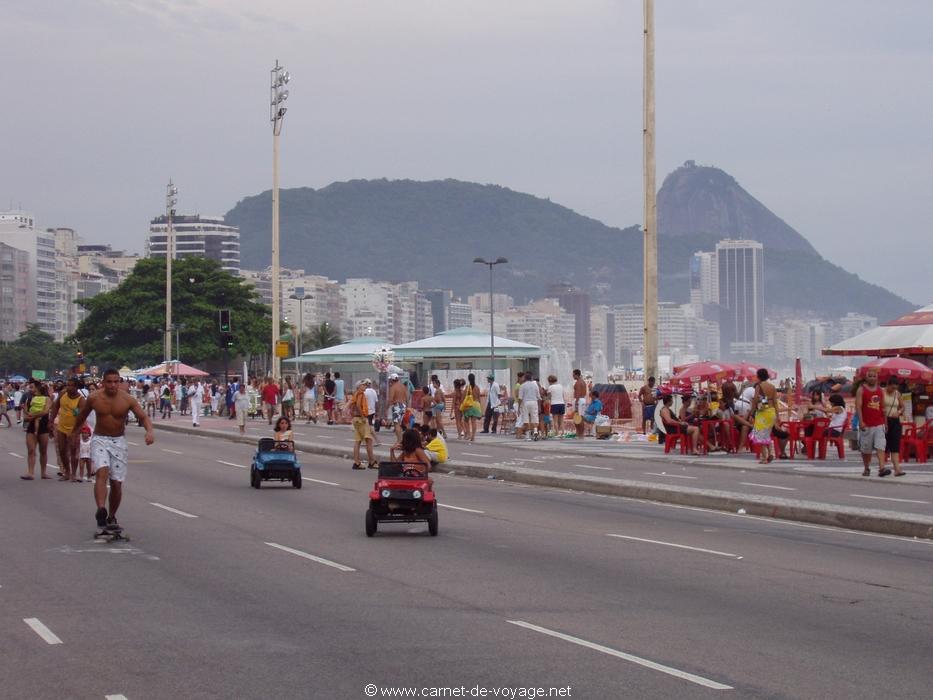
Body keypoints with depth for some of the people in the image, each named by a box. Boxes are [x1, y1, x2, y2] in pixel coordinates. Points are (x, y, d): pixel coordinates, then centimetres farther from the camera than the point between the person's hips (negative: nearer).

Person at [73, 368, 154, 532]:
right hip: (99, 440, -1)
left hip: (118, 442, 1)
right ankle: (100, 511, -40)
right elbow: (82, 416, 12)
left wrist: (149, 431, -28)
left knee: (117, 482, 2)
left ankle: (111, 518, 21)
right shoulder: (94, 398, -5)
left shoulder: (127, 400, -8)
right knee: (102, 472, -26)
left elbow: (144, 417, -9)